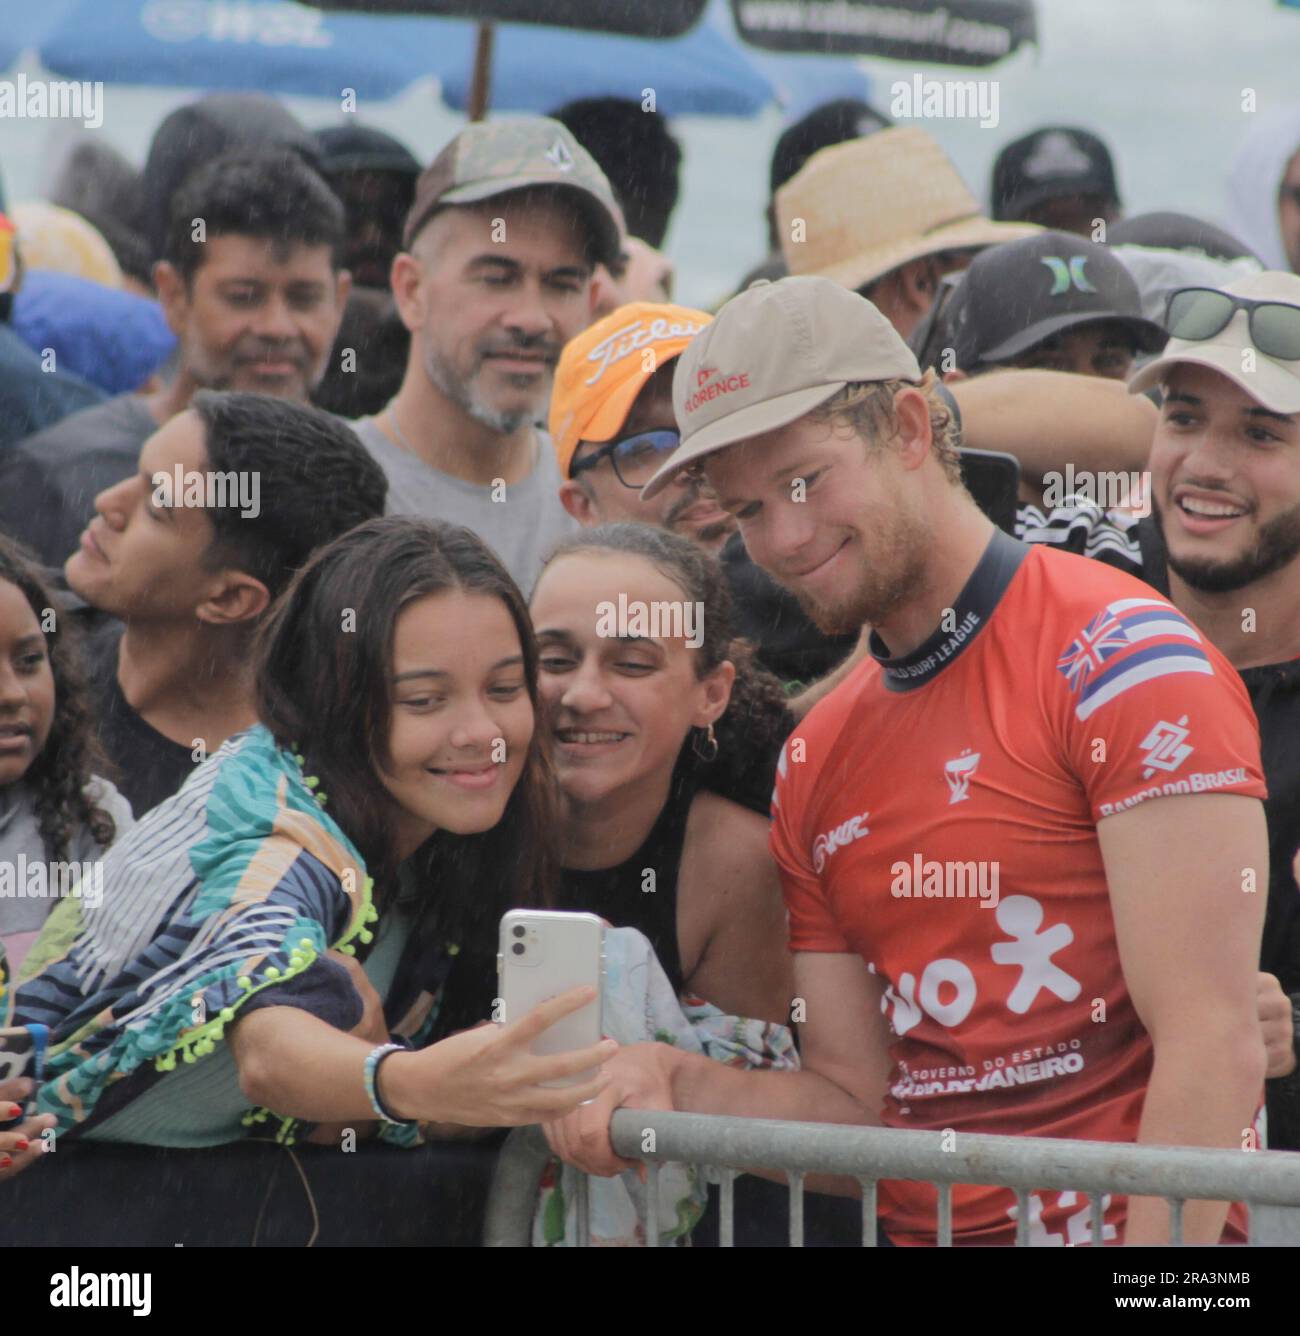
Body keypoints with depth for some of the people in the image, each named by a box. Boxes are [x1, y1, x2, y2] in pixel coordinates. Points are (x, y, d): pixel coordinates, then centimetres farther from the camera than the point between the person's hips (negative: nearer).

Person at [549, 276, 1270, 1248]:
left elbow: (1214, 1046, -12)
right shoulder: (816, 760, 16)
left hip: (1113, 1223, -6)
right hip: (921, 1225, 6)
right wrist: (671, 1089, 1)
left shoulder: (1126, 661, -6)